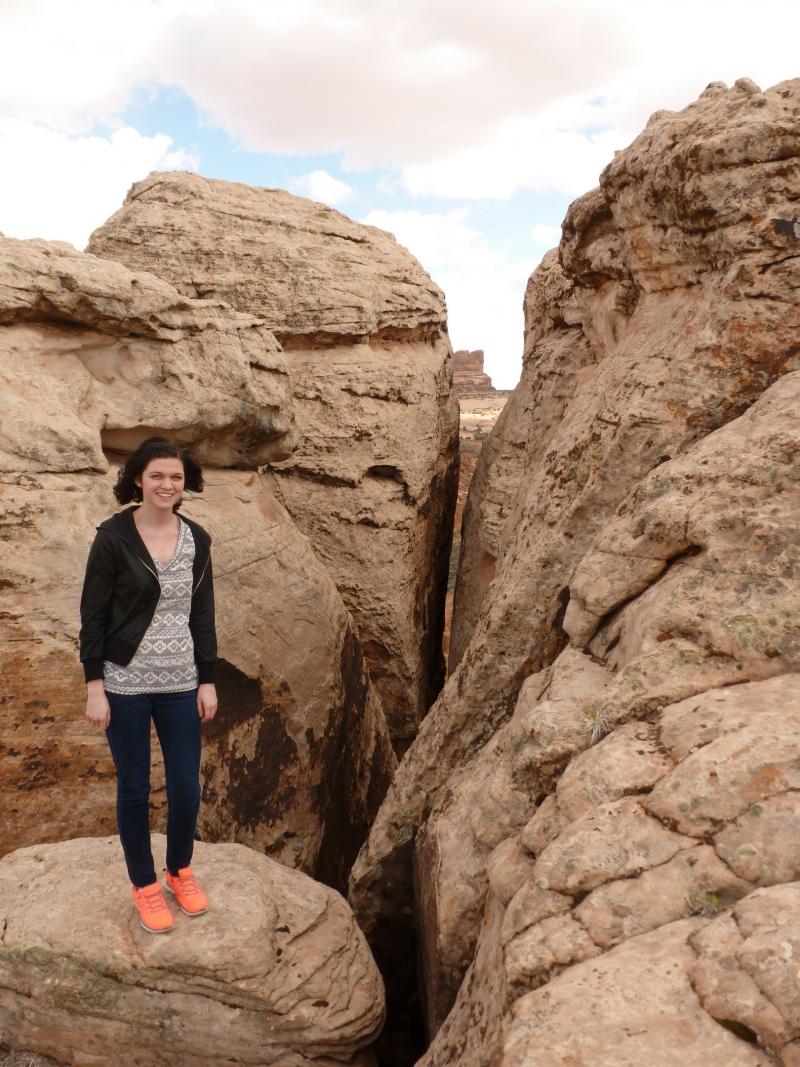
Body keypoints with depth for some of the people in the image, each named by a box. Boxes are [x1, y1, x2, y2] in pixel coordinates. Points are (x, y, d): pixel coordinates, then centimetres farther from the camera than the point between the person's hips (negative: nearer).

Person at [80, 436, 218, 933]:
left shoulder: (197, 539, 1)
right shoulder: (113, 536, -10)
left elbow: (203, 614, 6)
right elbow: (92, 615, -7)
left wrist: (208, 680, 4)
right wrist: (94, 685, -10)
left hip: (181, 685, 3)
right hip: (125, 684, -3)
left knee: (188, 789, 8)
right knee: (134, 789, 9)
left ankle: (181, 870, 35)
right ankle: (145, 884, 31)